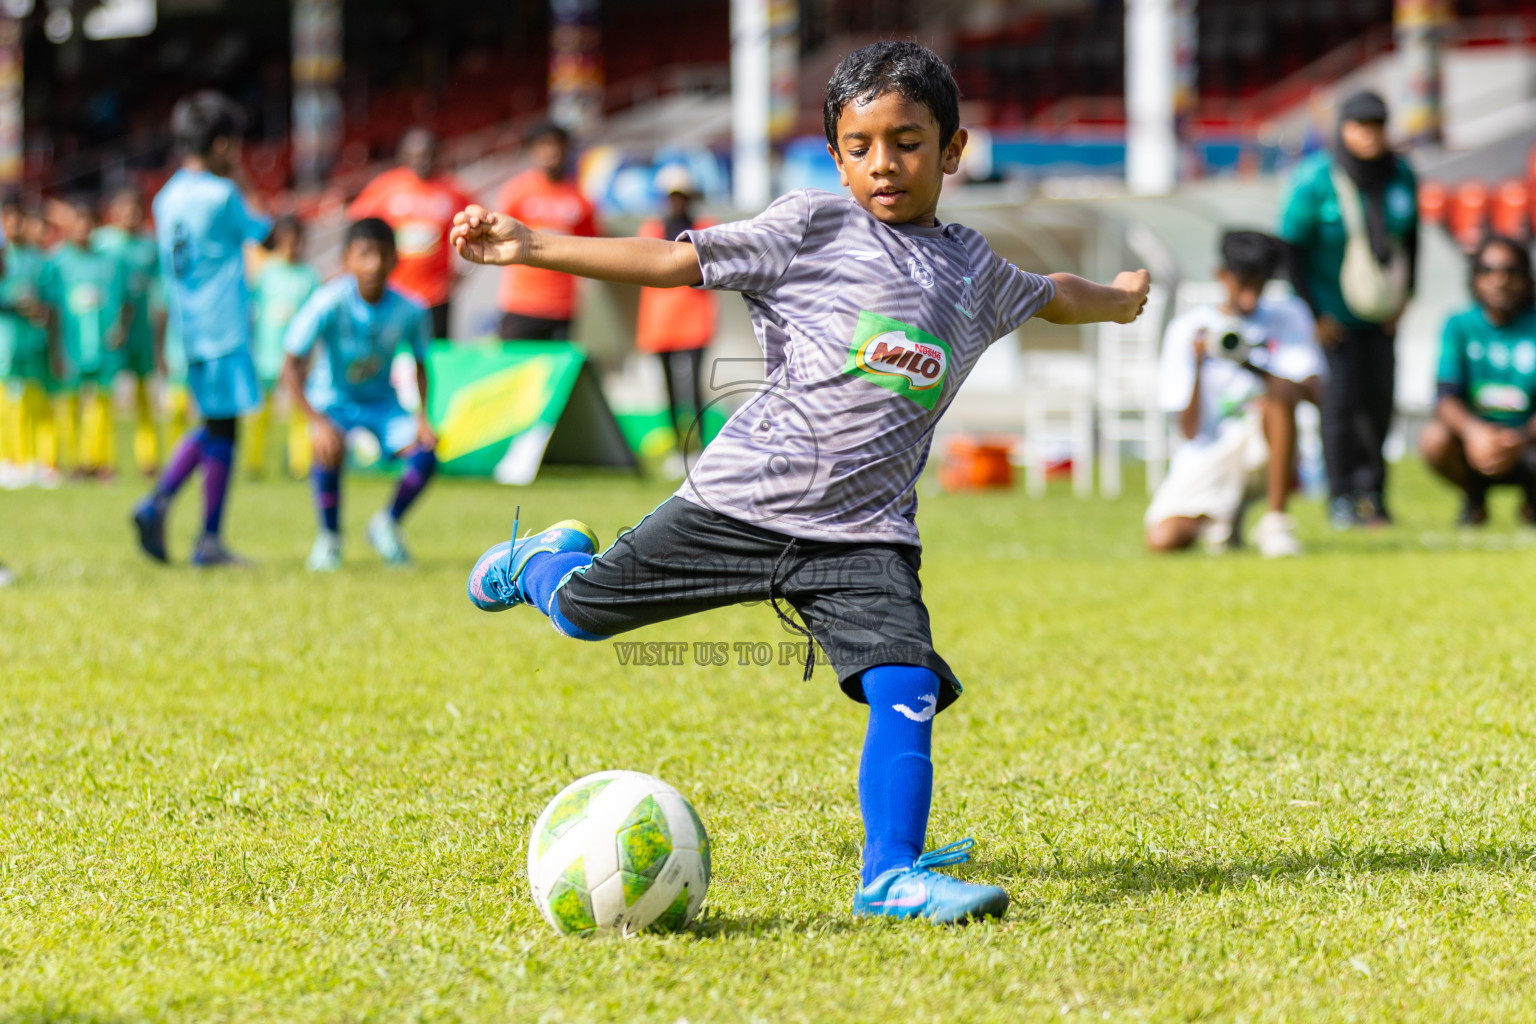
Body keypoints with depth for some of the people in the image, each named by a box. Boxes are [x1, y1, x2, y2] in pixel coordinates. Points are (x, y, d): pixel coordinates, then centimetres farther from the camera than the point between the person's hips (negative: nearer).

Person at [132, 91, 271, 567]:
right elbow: (258, 232, 4)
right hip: (222, 327, -8)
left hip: (187, 330, 8)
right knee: (222, 429, -1)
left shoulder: (167, 197, 9)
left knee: (214, 426, 17)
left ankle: (158, 502, 2)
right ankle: (209, 541, 1)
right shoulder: (222, 194, -13)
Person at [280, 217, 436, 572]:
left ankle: (387, 525, 8)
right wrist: (318, 423, -34)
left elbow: (420, 364, 2)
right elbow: (291, 367, -24)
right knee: (330, 447, -34)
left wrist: (421, 416, -12)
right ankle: (329, 537, -10)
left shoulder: (409, 310, -18)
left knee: (424, 453, -21)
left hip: (381, 399, 3)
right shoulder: (329, 303, -27)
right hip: (331, 398, -3)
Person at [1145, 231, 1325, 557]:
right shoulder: (1186, 329, -1)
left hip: (1263, 445, -1)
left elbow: (1313, 391, -13)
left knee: (1275, 398, -33)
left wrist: (1253, 368, -27)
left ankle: (1275, 519, -19)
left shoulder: (1287, 317, 3)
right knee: (1163, 539, -22)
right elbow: (1190, 432, -6)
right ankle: (1225, 513, 15)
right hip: (1206, 456, 1)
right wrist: (1197, 365, -21)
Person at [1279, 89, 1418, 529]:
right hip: (1331, 308, -4)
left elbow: (1409, 237, 14)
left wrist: (1404, 296, 8)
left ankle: (1371, 491, 11)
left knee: (1380, 397, -1)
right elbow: (1291, 245, -11)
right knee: (1343, 396, -10)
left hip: (1380, 311, 4)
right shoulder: (1315, 180, -16)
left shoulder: (1401, 176, -1)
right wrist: (1312, 314, -12)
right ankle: (1341, 497, 2)